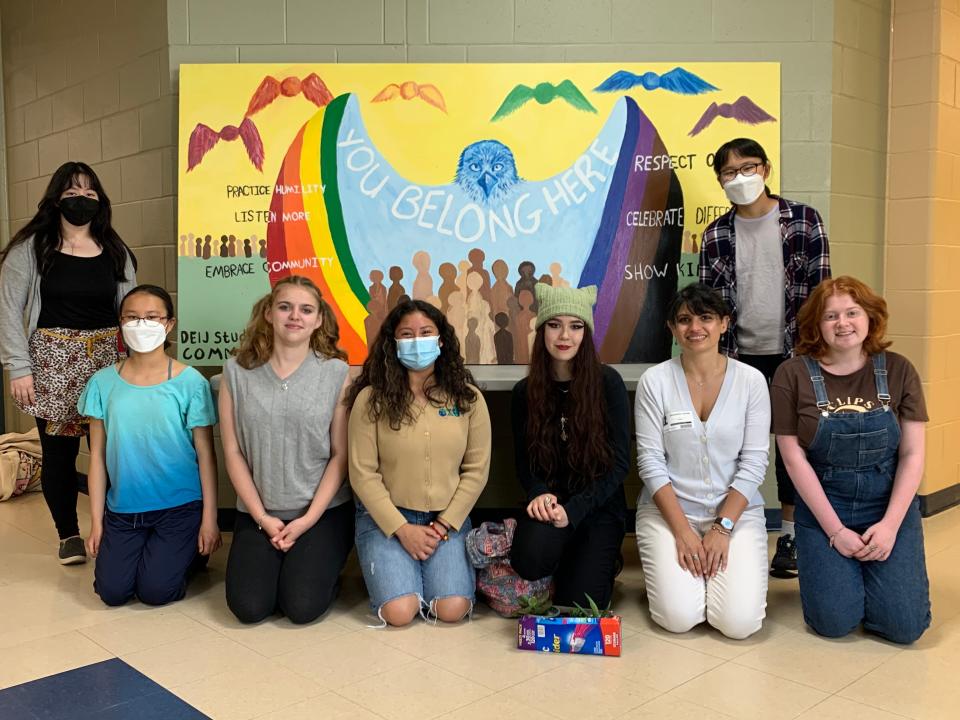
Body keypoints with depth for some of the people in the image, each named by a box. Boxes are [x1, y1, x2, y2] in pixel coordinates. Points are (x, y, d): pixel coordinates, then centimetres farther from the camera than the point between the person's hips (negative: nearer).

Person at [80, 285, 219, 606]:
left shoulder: (190, 382, -8)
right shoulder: (103, 383, 0)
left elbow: (205, 454, -5)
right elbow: (98, 455, 4)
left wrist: (209, 519, -6)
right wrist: (96, 521, 4)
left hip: (179, 506, -3)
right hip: (121, 508, 3)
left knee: (156, 591, -10)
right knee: (112, 592, -6)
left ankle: (188, 552, 21)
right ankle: (139, 549, 25)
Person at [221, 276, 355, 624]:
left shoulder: (335, 372, -4)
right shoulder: (237, 371, 0)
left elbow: (341, 454, -4)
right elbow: (233, 452, 0)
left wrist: (309, 518, -10)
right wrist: (262, 518, -6)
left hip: (324, 511, -2)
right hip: (257, 513, 2)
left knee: (301, 606, -15)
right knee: (248, 607, -12)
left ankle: (323, 570, 17)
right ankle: (272, 562, 20)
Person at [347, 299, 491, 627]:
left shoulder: (468, 398, -1)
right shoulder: (371, 399, -8)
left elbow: (476, 470, 1)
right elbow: (363, 474, -8)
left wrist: (444, 525, -7)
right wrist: (402, 529, -13)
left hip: (448, 519, 2)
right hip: (386, 517, -1)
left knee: (452, 609, -17)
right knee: (399, 612, -18)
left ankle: (447, 569, 17)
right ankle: (391, 568, 15)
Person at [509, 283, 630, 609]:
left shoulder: (608, 382, -8)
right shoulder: (525, 392, 0)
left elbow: (619, 463, -9)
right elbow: (524, 463, 4)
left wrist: (573, 509, -19)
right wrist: (540, 494, -19)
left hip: (598, 506, -2)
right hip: (549, 504, 2)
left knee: (577, 606, -16)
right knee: (530, 561, -29)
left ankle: (602, 563, 19)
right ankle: (569, 558, 9)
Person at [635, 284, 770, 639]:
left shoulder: (751, 380, -3)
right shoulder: (655, 381, -6)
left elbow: (754, 463, -5)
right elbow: (650, 462, -8)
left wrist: (722, 528, -13)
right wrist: (683, 531, -14)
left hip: (737, 511, 1)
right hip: (669, 509, -1)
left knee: (740, 622, -15)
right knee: (679, 617, -17)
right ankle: (668, 565, 17)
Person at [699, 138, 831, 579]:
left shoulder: (804, 222, -2)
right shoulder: (716, 235, 3)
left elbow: (819, 290, -3)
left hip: (792, 354, -1)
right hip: (740, 356, 2)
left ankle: (790, 534, 22)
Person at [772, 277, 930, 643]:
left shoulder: (897, 370, -2)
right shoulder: (793, 375, -8)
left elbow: (912, 454, -2)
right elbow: (794, 458, -8)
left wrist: (891, 524, -12)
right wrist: (835, 530, -11)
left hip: (890, 504, 2)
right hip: (823, 504, -1)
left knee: (904, 624, -8)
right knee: (835, 621, -12)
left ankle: (868, 568, 23)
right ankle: (829, 566, 21)